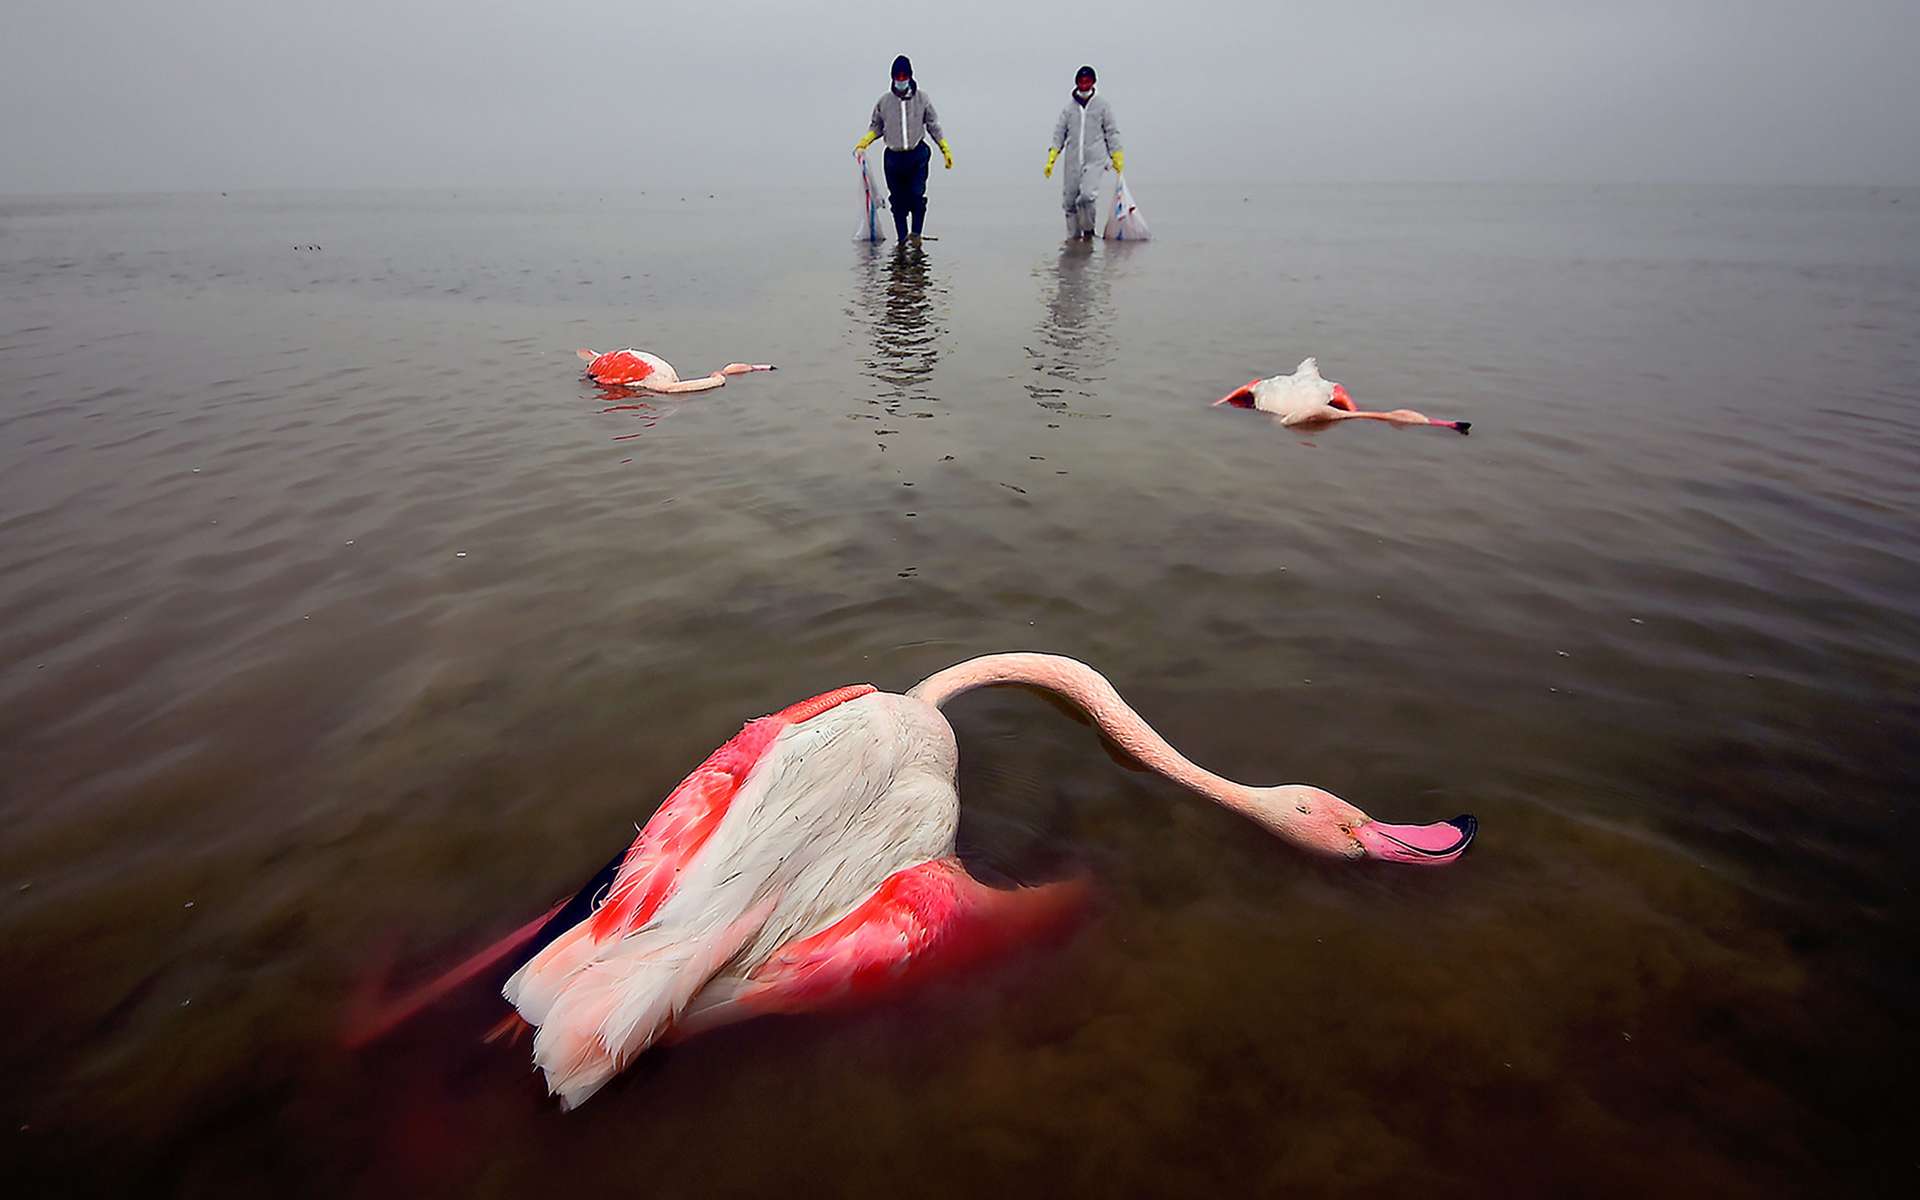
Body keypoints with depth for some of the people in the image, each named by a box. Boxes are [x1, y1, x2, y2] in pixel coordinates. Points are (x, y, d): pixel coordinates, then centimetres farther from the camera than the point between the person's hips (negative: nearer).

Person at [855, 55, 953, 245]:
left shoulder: (922, 99, 3)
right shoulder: (884, 101, 5)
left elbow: (933, 125, 8)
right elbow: (876, 127, 15)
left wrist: (946, 149, 4)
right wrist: (864, 142, -2)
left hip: (917, 156, -1)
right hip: (893, 157, 1)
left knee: (917, 197, -12)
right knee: (898, 201, 3)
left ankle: (916, 235, 0)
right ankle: (902, 239, 11)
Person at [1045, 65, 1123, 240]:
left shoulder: (1103, 106, 6)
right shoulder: (1069, 107, 9)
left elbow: (1112, 133, 9)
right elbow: (1059, 134, 10)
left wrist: (1117, 159, 5)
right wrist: (1050, 160, 2)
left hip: (1095, 160, -3)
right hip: (1072, 160, 3)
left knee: (1088, 195, -22)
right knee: (1069, 200, 2)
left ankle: (1088, 228, 1)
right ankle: (1073, 236, 17)